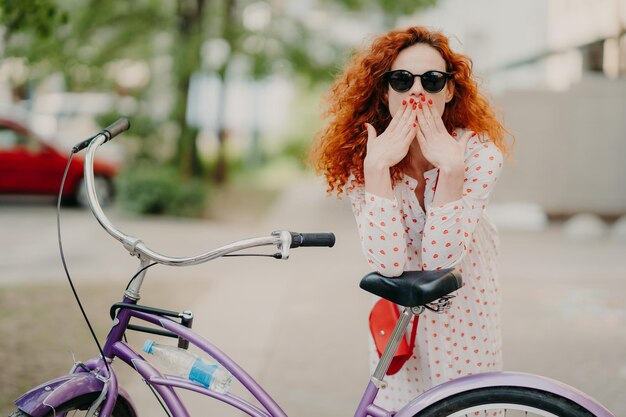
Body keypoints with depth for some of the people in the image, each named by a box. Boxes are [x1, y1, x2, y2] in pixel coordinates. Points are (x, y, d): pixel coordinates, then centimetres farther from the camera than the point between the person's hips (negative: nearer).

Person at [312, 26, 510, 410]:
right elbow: (389, 263, -30)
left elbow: (439, 260, -29)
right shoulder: (359, 159, -16)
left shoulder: (479, 151, -22)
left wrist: (450, 168, -36)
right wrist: (377, 168, -35)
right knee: (394, 404, 11)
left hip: (465, 313, -1)